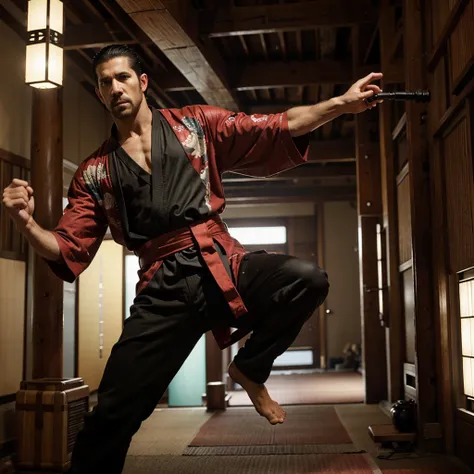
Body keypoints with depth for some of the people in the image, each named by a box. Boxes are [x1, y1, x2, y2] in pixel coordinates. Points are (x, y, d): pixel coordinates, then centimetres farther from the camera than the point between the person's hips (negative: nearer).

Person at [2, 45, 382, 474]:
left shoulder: (197, 124, 11)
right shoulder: (95, 172, 13)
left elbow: (276, 129, 5)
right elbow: (69, 251, 10)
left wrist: (342, 104, -5)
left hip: (224, 266, 0)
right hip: (165, 289, 0)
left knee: (307, 278, -26)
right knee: (113, 413, -6)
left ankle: (249, 367, 0)